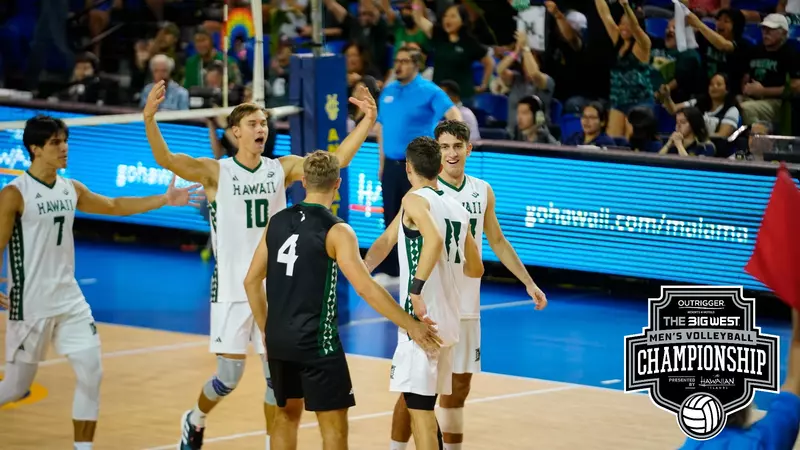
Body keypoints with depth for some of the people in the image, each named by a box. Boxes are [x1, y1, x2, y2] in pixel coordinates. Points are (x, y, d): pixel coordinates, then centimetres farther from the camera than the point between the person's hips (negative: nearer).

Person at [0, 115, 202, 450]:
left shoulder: (71, 190, 7)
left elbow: (115, 206, 20)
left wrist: (165, 200, 14)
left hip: (70, 299, 6)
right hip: (31, 305, -6)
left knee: (91, 374, -3)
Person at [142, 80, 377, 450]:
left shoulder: (282, 169, 4)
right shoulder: (216, 173, -7)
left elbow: (337, 160, -3)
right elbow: (165, 159, -20)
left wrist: (366, 122, -14)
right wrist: (149, 118, -36)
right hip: (233, 291, -3)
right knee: (228, 378, 0)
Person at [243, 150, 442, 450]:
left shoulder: (278, 222, 6)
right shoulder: (336, 231, -12)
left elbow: (251, 281, 12)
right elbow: (366, 289, -20)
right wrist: (411, 326, -14)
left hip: (278, 339, 6)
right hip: (316, 341, -6)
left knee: (288, 413, 21)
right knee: (333, 425, -1)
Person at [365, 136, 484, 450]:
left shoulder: (415, 199, -7)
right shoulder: (458, 209, 15)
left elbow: (434, 239, -27)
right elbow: (475, 269, 23)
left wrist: (416, 289, -29)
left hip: (423, 317, -8)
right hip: (450, 320, 8)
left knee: (419, 406, -9)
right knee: (412, 398, 21)